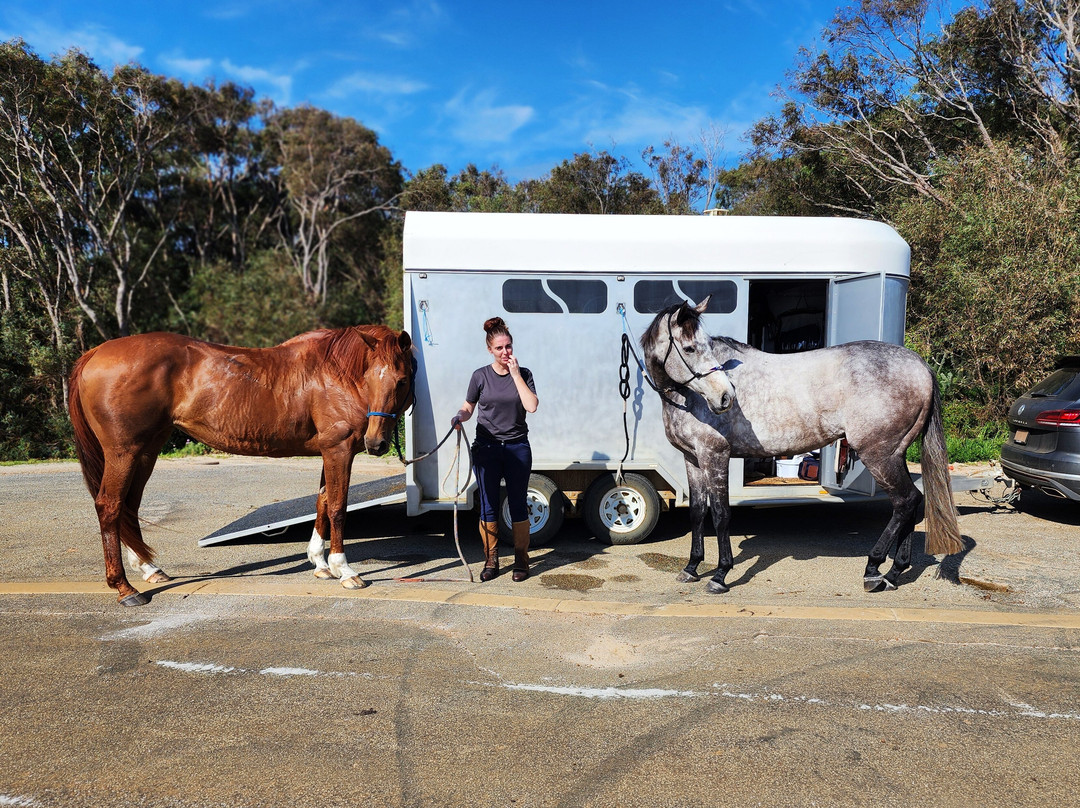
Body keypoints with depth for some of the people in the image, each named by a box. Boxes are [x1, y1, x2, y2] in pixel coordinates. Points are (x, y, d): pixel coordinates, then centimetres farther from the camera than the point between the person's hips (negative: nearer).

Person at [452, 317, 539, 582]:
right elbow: (468, 406, 9)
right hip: (487, 447, 1)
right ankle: (491, 560, 19)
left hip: (517, 447, 0)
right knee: (488, 505, 5)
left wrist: (515, 374, -13)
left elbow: (532, 406, -13)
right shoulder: (480, 376, 2)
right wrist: (460, 416, -13)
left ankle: (521, 560, 18)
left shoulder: (523, 374, 1)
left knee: (518, 504, 4)